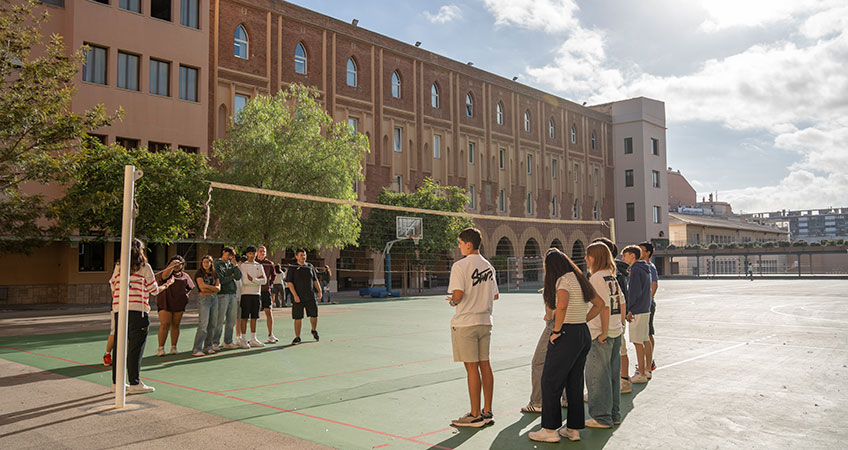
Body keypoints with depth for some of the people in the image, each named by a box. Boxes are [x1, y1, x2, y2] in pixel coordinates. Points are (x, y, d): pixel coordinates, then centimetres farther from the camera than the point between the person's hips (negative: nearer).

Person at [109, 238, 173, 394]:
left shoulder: (118, 267, 9)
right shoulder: (145, 267, -2)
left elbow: (113, 287, 13)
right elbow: (154, 290, 4)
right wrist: (166, 285, 24)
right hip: (137, 310, -5)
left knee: (119, 345, 11)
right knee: (135, 346, -1)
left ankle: (116, 382, 19)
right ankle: (134, 383, 0)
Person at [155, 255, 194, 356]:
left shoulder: (185, 276, 15)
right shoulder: (167, 273, 3)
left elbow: (190, 287, 27)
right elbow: (164, 276, -22)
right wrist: (171, 265, -27)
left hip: (179, 304, 3)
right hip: (165, 303, -3)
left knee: (175, 325, 6)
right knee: (165, 325, -10)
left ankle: (173, 347, 12)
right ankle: (161, 348, -5)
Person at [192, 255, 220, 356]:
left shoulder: (214, 274, 13)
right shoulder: (199, 274, -1)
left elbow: (218, 288, 3)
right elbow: (201, 287, -13)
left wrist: (207, 287, -8)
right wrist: (213, 287, -3)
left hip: (214, 299, 6)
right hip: (203, 299, -6)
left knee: (213, 324, 5)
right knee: (203, 324, -14)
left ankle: (208, 346, 14)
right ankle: (196, 349, -14)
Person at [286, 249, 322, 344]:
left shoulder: (310, 266, 12)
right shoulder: (292, 268, -1)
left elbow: (315, 280, 18)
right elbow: (289, 282, -7)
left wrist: (319, 291, 9)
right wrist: (295, 295, -16)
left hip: (310, 296, 3)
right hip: (298, 297, -3)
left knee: (314, 315, 1)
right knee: (298, 318, -1)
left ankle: (314, 330, 29)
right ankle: (297, 337, 10)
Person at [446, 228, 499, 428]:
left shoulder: (460, 266, -12)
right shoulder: (488, 266, 9)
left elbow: (458, 294, -21)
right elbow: (495, 295, 13)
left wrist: (453, 301, 0)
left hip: (466, 323, -7)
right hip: (485, 321, 7)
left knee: (472, 367, -2)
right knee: (484, 364, 11)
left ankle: (475, 415, 6)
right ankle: (487, 412, 18)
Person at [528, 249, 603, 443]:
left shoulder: (563, 280, -13)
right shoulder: (580, 279, 12)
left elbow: (562, 305, -31)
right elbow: (599, 303, 21)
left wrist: (556, 331, -21)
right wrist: (582, 320, 15)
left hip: (567, 334, -8)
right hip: (584, 334, 9)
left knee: (550, 382, 2)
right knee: (575, 383, 14)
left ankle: (550, 430, 7)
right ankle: (573, 429, 20)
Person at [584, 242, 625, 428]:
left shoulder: (597, 278, -16)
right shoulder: (612, 277, 10)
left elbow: (605, 307, -21)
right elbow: (622, 304, 14)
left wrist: (604, 332, -16)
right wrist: (619, 325, 18)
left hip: (601, 336, -9)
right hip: (616, 333, 9)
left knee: (597, 376, 2)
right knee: (612, 374, 16)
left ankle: (601, 417, 9)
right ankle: (614, 414, 25)